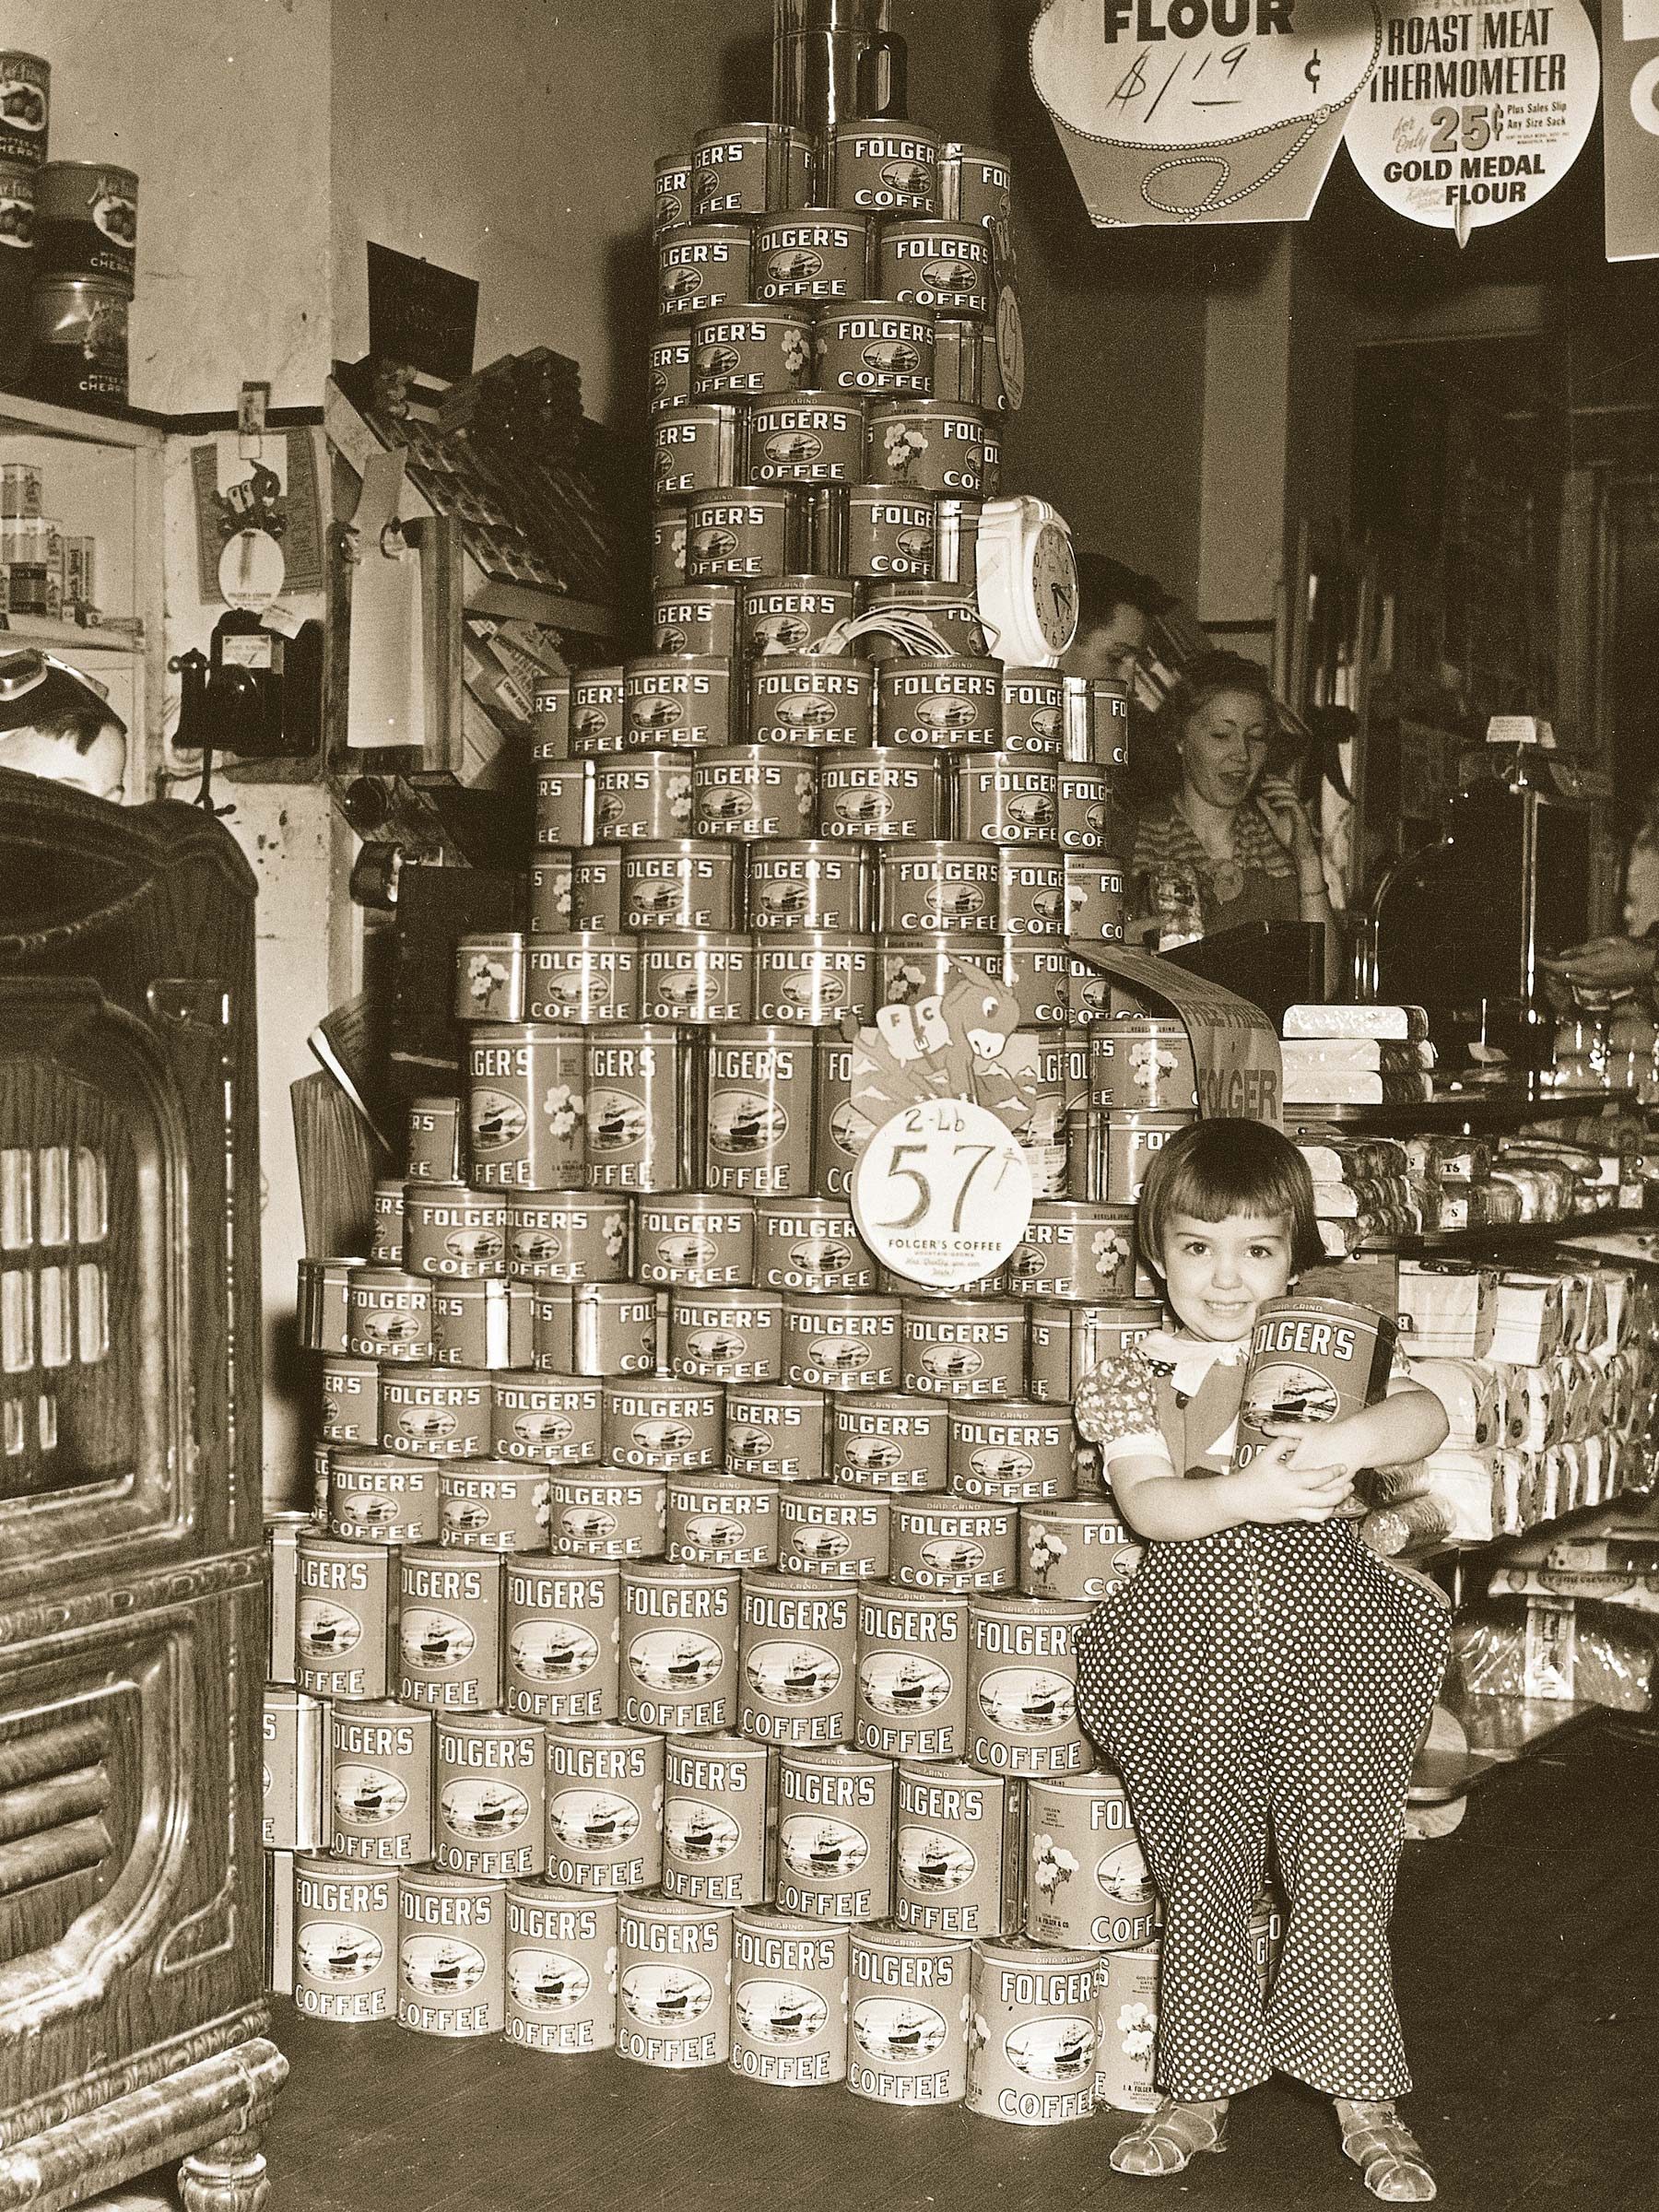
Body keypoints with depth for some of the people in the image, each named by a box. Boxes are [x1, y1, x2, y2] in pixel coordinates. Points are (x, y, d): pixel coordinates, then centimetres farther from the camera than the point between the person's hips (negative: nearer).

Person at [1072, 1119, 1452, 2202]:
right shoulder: (1136, 1373, 5)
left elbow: (1428, 1416, -9)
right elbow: (1148, 1504, -8)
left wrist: (1357, 1436, -30)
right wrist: (1248, 1494, -25)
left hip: (1328, 1636, 0)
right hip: (1195, 1651, 1)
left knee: (1342, 1865, -4)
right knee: (1202, 1873, 7)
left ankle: (1367, 2099, 10)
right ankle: (1199, 2094, 22)